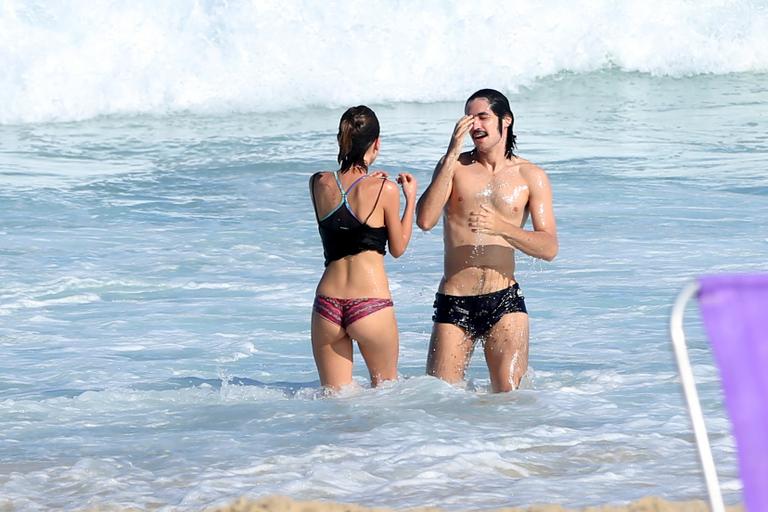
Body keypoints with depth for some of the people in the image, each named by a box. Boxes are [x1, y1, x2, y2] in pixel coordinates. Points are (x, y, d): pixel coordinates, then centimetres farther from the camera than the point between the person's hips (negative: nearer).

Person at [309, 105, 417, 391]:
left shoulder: (319, 183, 2)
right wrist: (410, 198, 15)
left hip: (328, 303, 3)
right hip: (371, 304, -3)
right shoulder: (385, 190, -6)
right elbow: (398, 248, 6)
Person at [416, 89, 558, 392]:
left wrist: (501, 227, -22)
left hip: (504, 300, -1)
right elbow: (425, 220, -11)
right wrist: (452, 155, -13)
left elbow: (549, 248, -4)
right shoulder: (455, 166, 6)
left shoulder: (531, 177, 5)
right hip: (454, 302, 1)